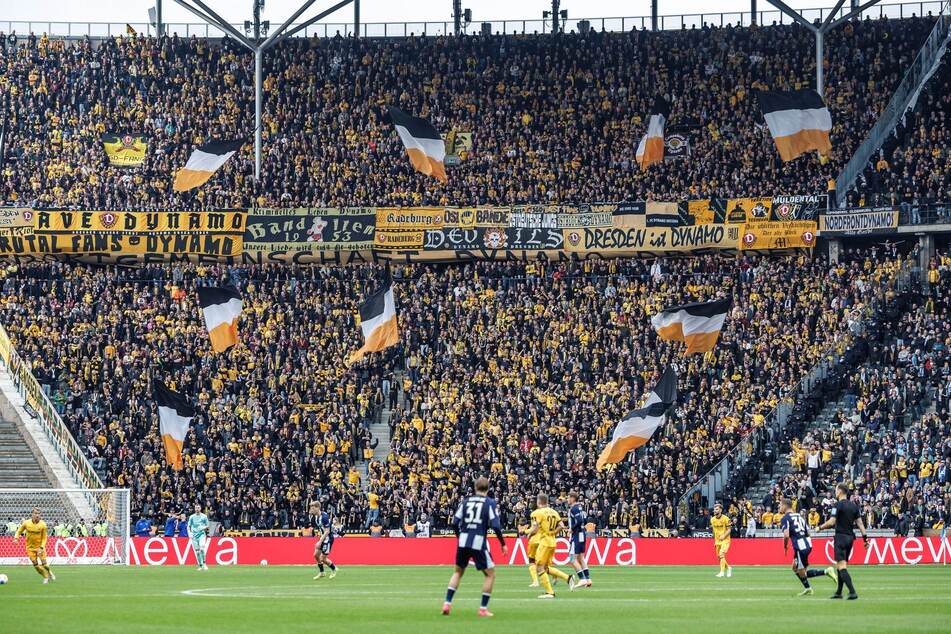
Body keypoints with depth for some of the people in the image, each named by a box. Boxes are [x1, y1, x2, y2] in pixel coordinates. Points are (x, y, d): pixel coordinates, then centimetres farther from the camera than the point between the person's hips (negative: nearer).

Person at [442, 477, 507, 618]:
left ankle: (447, 604, 11)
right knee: (490, 574, 10)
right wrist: (503, 544, 1)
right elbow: (495, 525, -9)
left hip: (463, 541, 4)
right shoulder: (490, 503, -1)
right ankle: (483, 609, 5)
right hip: (479, 542, -4)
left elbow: (455, 522, 6)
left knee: (458, 572, 21)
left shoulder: (466, 501, 10)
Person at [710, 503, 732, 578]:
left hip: (725, 540, -6)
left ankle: (722, 572, -20)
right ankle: (728, 568, 32)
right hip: (717, 540, 6)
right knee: (719, 556, 9)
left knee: (722, 554, -20)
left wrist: (724, 536, -24)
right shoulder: (712, 519, 6)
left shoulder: (725, 519, -11)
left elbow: (729, 530, -8)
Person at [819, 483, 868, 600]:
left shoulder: (838, 505, -11)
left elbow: (831, 522, -16)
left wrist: (820, 527, 0)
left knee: (842, 566, -11)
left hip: (841, 537, -8)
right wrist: (865, 537, 8)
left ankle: (852, 592, -23)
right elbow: (860, 522, 7)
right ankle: (839, 592, 24)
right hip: (850, 537, 8)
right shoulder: (854, 506, 9)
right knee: (840, 565, 19)